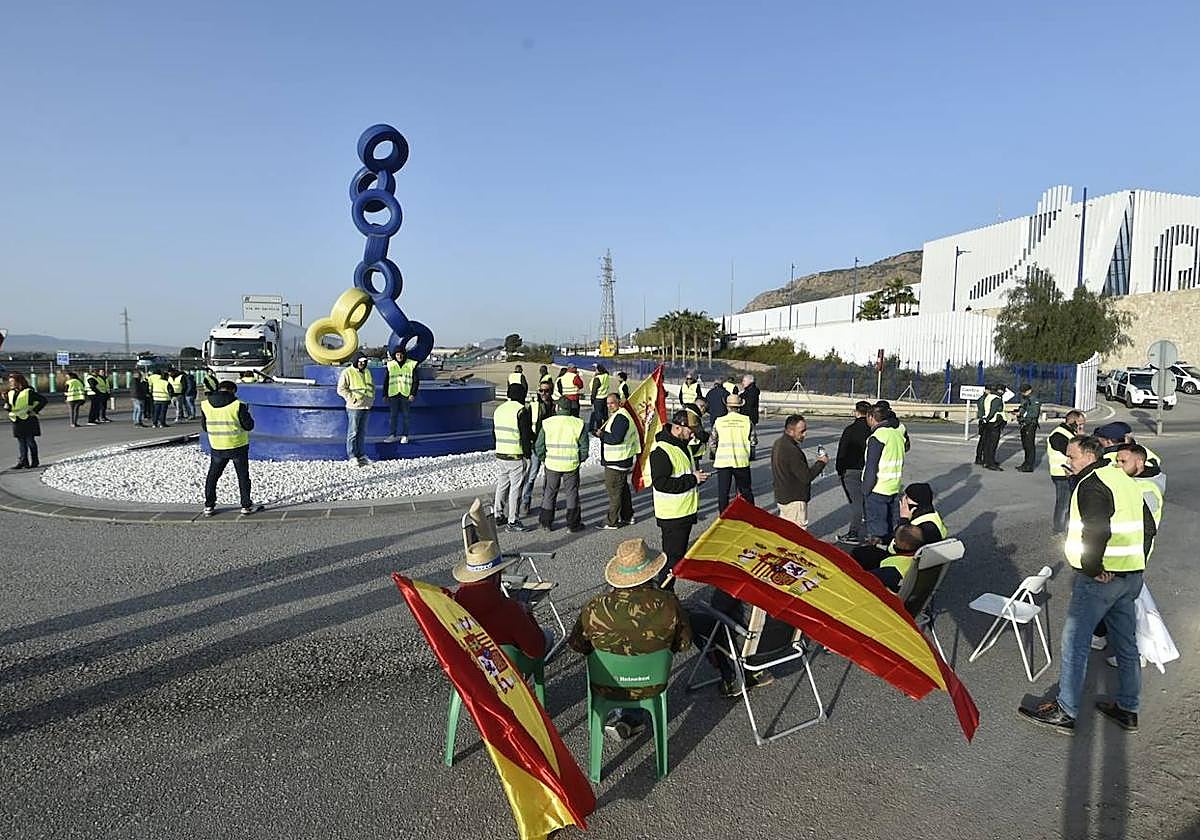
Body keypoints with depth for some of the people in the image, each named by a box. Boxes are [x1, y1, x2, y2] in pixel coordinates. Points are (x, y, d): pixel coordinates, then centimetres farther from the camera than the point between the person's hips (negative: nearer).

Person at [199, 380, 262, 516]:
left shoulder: (205, 405, -2)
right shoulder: (238, 405, -14)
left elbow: (204, 427, 8)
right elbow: (249, 426, -10)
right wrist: (246, 413, 8)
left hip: (217, 447, 3)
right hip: (238, 446, -3)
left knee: (212, 476, 17)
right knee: (243, 476, 8)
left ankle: (209, 506, 18)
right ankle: (246, 506, 11)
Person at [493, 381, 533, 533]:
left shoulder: (499, 409, 10)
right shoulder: (521, 410, -13)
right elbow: (526, 436, -16)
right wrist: (527, 456, -8)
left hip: (500, 454, 8)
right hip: (516, 456, -7)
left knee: (502, 485, 18)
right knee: (515, 488, -1)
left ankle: (499, 515, 26)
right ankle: (513, 521, 2)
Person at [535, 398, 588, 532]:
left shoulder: (547, 423, -5)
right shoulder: (578, 424, -5)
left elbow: (539, 446, -2)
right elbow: (584, 447, -3)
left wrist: (544, 459, 13)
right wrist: (580, 459, 12)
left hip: (552, 465, 1)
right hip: (571, 465, -1)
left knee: (550, 492, 14)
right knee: (572, 493, 10)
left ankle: (546, 522, 20)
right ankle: (573, 524, 15)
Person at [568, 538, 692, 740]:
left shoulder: (595, 608, -24)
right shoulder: (669, 604, -22)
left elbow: (577, 645, -7)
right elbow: (684, 644, -6)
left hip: (607, 688, 0)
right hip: (652, 687, 0)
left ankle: (615, 716, 30)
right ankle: (633, 717, 30)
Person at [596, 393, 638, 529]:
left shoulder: (621, 417, -18)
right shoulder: (616, 416, 16)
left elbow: (616, 438, -25)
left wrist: (601, 435, -14)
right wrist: (603, 433, 4)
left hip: (616, 462, -11)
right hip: (620, 460, 11)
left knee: (614, 491, -5)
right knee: (623, 488, 19)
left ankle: (612, 522, 1)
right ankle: (628, 517, 29)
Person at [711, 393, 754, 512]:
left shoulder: (719, 421, 1)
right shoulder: (746, 420, 0)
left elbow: (713, 441, 9)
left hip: (723, 460, 0)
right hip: (742, 460, 1)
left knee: (723, 492, 7)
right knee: (746, 491, 15)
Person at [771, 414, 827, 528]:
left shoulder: (778, 443, 6)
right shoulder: (792, 451, -27)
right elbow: (806, 477, -24)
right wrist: (821, 462, -12)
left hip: (781, 496, 10)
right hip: (794, 500, -10)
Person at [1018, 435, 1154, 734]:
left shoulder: (1091, 484, -15)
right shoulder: (1126, 481, 14)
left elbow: (1097, 530, -28)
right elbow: (1148, 526, 19)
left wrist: (1092, 568, -19)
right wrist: (1136, 561, 17)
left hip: (1099, 577, -10)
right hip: (1131, 576, 10)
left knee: (1074, 643, -2)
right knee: (1126, 643, 17)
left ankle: (1065, 712, 4)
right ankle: (1128, 709, 29)